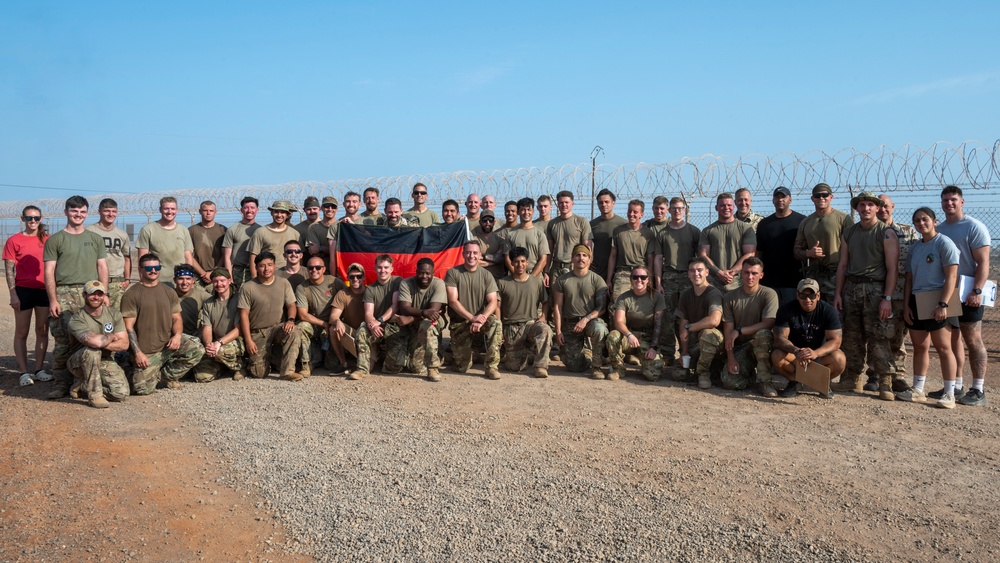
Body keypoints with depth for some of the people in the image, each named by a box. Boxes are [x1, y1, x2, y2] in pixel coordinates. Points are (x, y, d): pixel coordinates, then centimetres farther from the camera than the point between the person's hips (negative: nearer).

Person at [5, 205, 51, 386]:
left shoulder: (47, 240, 7)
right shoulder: (14, 240, -1)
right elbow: (9, 270, -3)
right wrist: (13, 294, -10)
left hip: (44, 289, 3)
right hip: (23, 289, -3)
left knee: (42, 330, 7)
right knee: (22, 332, 3)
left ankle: (39, 369, 16)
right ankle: (24, 372, 7)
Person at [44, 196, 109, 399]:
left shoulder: (95, 239, 16)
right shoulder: (55, 240, 8)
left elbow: (102, 268, 15)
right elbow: (49, 272, 3)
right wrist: (53, 300, -6)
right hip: (64, 294, -2)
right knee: (63, 341, -7)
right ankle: (61, 383, -1)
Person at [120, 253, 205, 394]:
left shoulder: (168, 291, 9)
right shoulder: (131, 294, -5)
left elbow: (177, 318, 8)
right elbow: (129, 327, -8)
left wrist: (177, 335, -14)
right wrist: (137, 352, -15)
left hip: (168, 343, 4)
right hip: (145, 352, -3)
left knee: (197, 349, -21)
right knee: (143, 389, -10)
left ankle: (166, 375, 2)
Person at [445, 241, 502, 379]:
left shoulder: (486, 275, 0)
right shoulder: (453, 273, -5)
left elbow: (492, 302, -7)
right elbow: (453, 301, -12)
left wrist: (482, 318, -27)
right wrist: (472, 318, -23)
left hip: (480, 319, 1)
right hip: (459, 322, -1)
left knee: (496, 323, -34)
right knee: (462, 368, -7)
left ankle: (492, 366, -24)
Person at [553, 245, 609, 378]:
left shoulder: (597, 280, 0)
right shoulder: (562, 280, 5)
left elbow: (602, 307, -5)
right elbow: (557, 307, 5)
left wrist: (586, 319, -20)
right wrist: (558, 331, -3)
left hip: (591, 319, -1)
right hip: (570, 324, 1)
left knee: (599, 329, -39)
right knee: (574, 367, -8)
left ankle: (596, 366, -16)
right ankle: (586, 358, 31)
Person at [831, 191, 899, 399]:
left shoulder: (886, 233, -2)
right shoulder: (849, 233, 14)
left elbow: (892, 269, -7)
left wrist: (887, 298, -14)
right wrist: (838, 293, 8)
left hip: (875, 289, -5)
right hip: (851, 288, 5)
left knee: (878, 339, -8)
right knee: (851, 337, 7)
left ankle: (885, 384, -3)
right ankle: (852, 379, 16)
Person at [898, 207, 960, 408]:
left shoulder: (944, 243, -7)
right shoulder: (914, 248, 15)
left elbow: (951, 276, -13)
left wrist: (943, 304, -20)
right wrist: (906, 304, 7)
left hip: (936, 301, -7)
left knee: (943, 347, -4)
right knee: (919, 347, 11)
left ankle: (949, 394, 0)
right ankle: (918, 390, 17)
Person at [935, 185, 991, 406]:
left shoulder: (974, 227, -6)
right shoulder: (939, 229, 14)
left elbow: (983, 263, -12)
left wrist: (977, 291, -22)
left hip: (968, 294, -6)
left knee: (973, 340, -5)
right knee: (952, 340, 10)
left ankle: (978, 390, -2)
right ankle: (956, 386, 17)